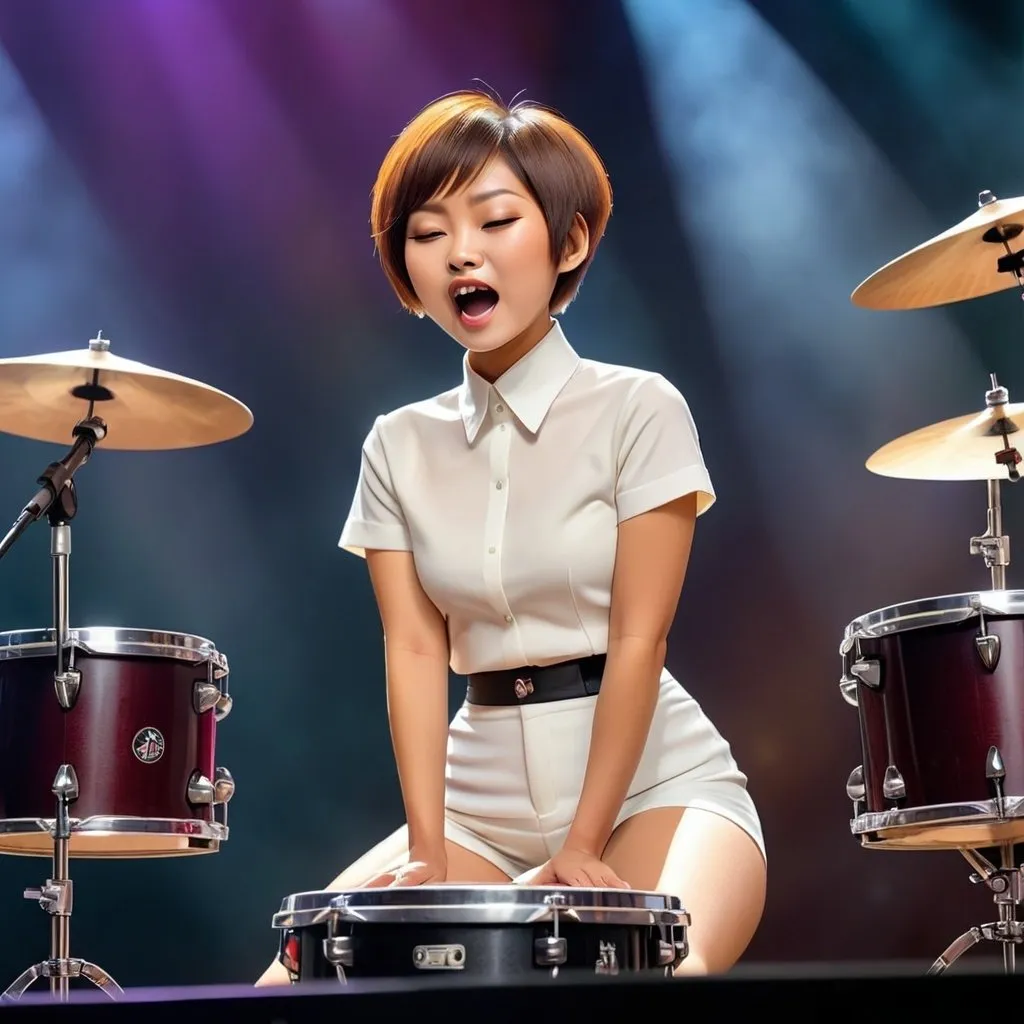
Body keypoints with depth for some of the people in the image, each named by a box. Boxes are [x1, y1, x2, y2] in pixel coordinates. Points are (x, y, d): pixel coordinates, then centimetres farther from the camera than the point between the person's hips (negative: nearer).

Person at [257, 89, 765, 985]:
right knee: (298, 977, -14)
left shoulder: (638, 409, -6)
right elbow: (417, 649, -3)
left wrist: (585, 846, -14)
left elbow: (638, 641, -11)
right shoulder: (400, 447, 5)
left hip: (651, 784, -3)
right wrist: (428, 850, -13)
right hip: (483, 802, 4)